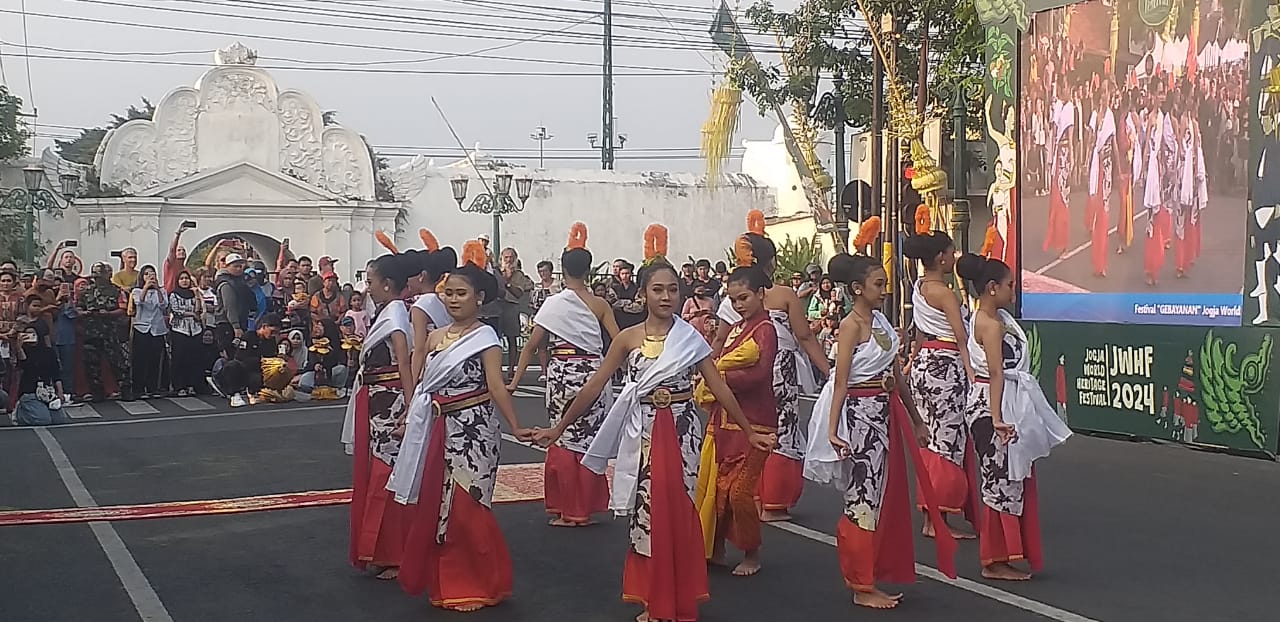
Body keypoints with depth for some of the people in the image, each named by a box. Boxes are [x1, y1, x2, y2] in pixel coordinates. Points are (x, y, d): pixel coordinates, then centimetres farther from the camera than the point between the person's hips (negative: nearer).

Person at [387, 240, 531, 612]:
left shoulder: (485, 337, -8)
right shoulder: (435, 336, 10)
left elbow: (496, 386, -17)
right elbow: (424, 387, 15)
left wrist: (516, 427, -26)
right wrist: (412, 420, 12)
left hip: (472, 429, -7)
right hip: (439, 430, 7)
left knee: (465, 508, -3)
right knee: (433, 505, 11)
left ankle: (476, 585, 12)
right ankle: (444, 582, 25)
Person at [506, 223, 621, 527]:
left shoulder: (554, 303, -3)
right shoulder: (600, 305, 1)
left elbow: (532, 345, -4)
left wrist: (515, 381, 0)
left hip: (562, 373, -2)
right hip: (593, 373, 2)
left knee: (564, 439, 8)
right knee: (588, 438, 11)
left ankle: (567, 511, 11)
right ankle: (585, 509, 16)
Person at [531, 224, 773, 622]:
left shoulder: (691, 339, 0)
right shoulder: (627, 338, 0)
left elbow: (720, 389, 2)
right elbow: (593, 387, 2)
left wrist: (749, 432, 0)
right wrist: (558, 429, 0)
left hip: (681, 433, 0)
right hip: (644, 434, 0)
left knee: (678, 513, 3)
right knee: (649, 513, 3)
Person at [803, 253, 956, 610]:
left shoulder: (880, 320, 11)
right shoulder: (851, 326, -13)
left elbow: (897, 375, 15)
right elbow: (840, 383, -18)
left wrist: (915, 420, 18)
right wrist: (832, 431, -25)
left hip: (887, 415, 9)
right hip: (862, 415, -8)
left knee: (886, 494, 13)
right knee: (865, 496, -2)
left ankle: (874, 574, 25)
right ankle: (862, 587, 7)